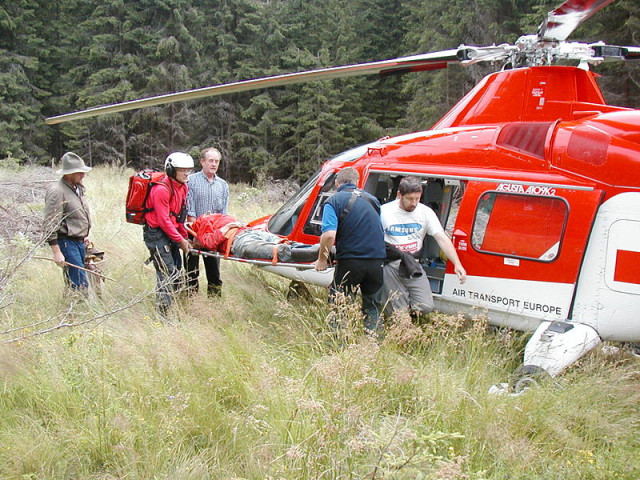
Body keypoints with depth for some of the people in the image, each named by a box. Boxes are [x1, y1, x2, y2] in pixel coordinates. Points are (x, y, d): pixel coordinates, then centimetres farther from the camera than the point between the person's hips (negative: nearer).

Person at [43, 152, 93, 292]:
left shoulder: (77, 188, 14)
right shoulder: (57, 191, -15)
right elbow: (50, 225, -18)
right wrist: (57, 252, -21)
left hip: (80, 243, 9)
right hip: (67, 243, -9)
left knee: (72, 283, 11)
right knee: (81, 285, -13)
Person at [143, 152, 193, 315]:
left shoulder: (182, 187, 9)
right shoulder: (161, 189, -20)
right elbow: (164, 220, -20)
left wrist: (185, 237, 11)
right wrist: (181, 240, -15)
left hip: (171, 233, 9)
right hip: (156, 233, -9)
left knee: (176, 270, 12)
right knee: (167, 273, -12)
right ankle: (163, 312, -7)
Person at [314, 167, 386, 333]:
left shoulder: (334, 201, -4)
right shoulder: (372, 199, 13)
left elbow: (329, 234, -19)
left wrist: (322, 259, -6)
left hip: (350, 261, -4)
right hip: (376, 261, 5)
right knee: (373, 306, 20)